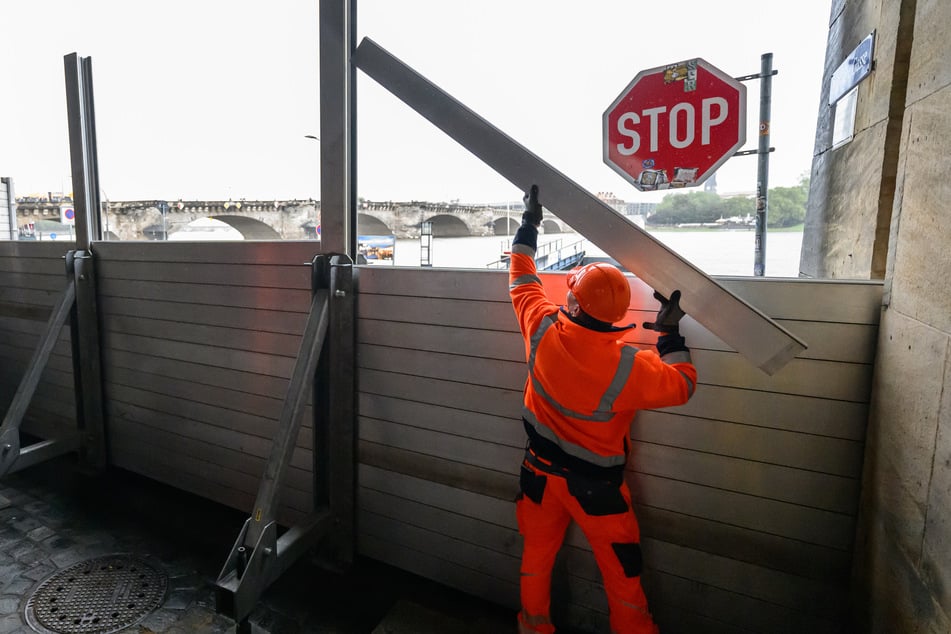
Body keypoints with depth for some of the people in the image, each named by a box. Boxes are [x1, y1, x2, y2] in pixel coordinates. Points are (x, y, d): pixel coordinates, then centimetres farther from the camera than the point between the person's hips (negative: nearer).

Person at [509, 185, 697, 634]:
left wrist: (528, 226, 9)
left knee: (536, 556, 23)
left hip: (541, 470, 4)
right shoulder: (629, 368, -27)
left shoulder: (543, 331, -20)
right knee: (622, 575, 16)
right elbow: (682, 386, -8)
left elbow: (522, 282, -1)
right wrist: (672, 335, -2)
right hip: (595, 484, -3)